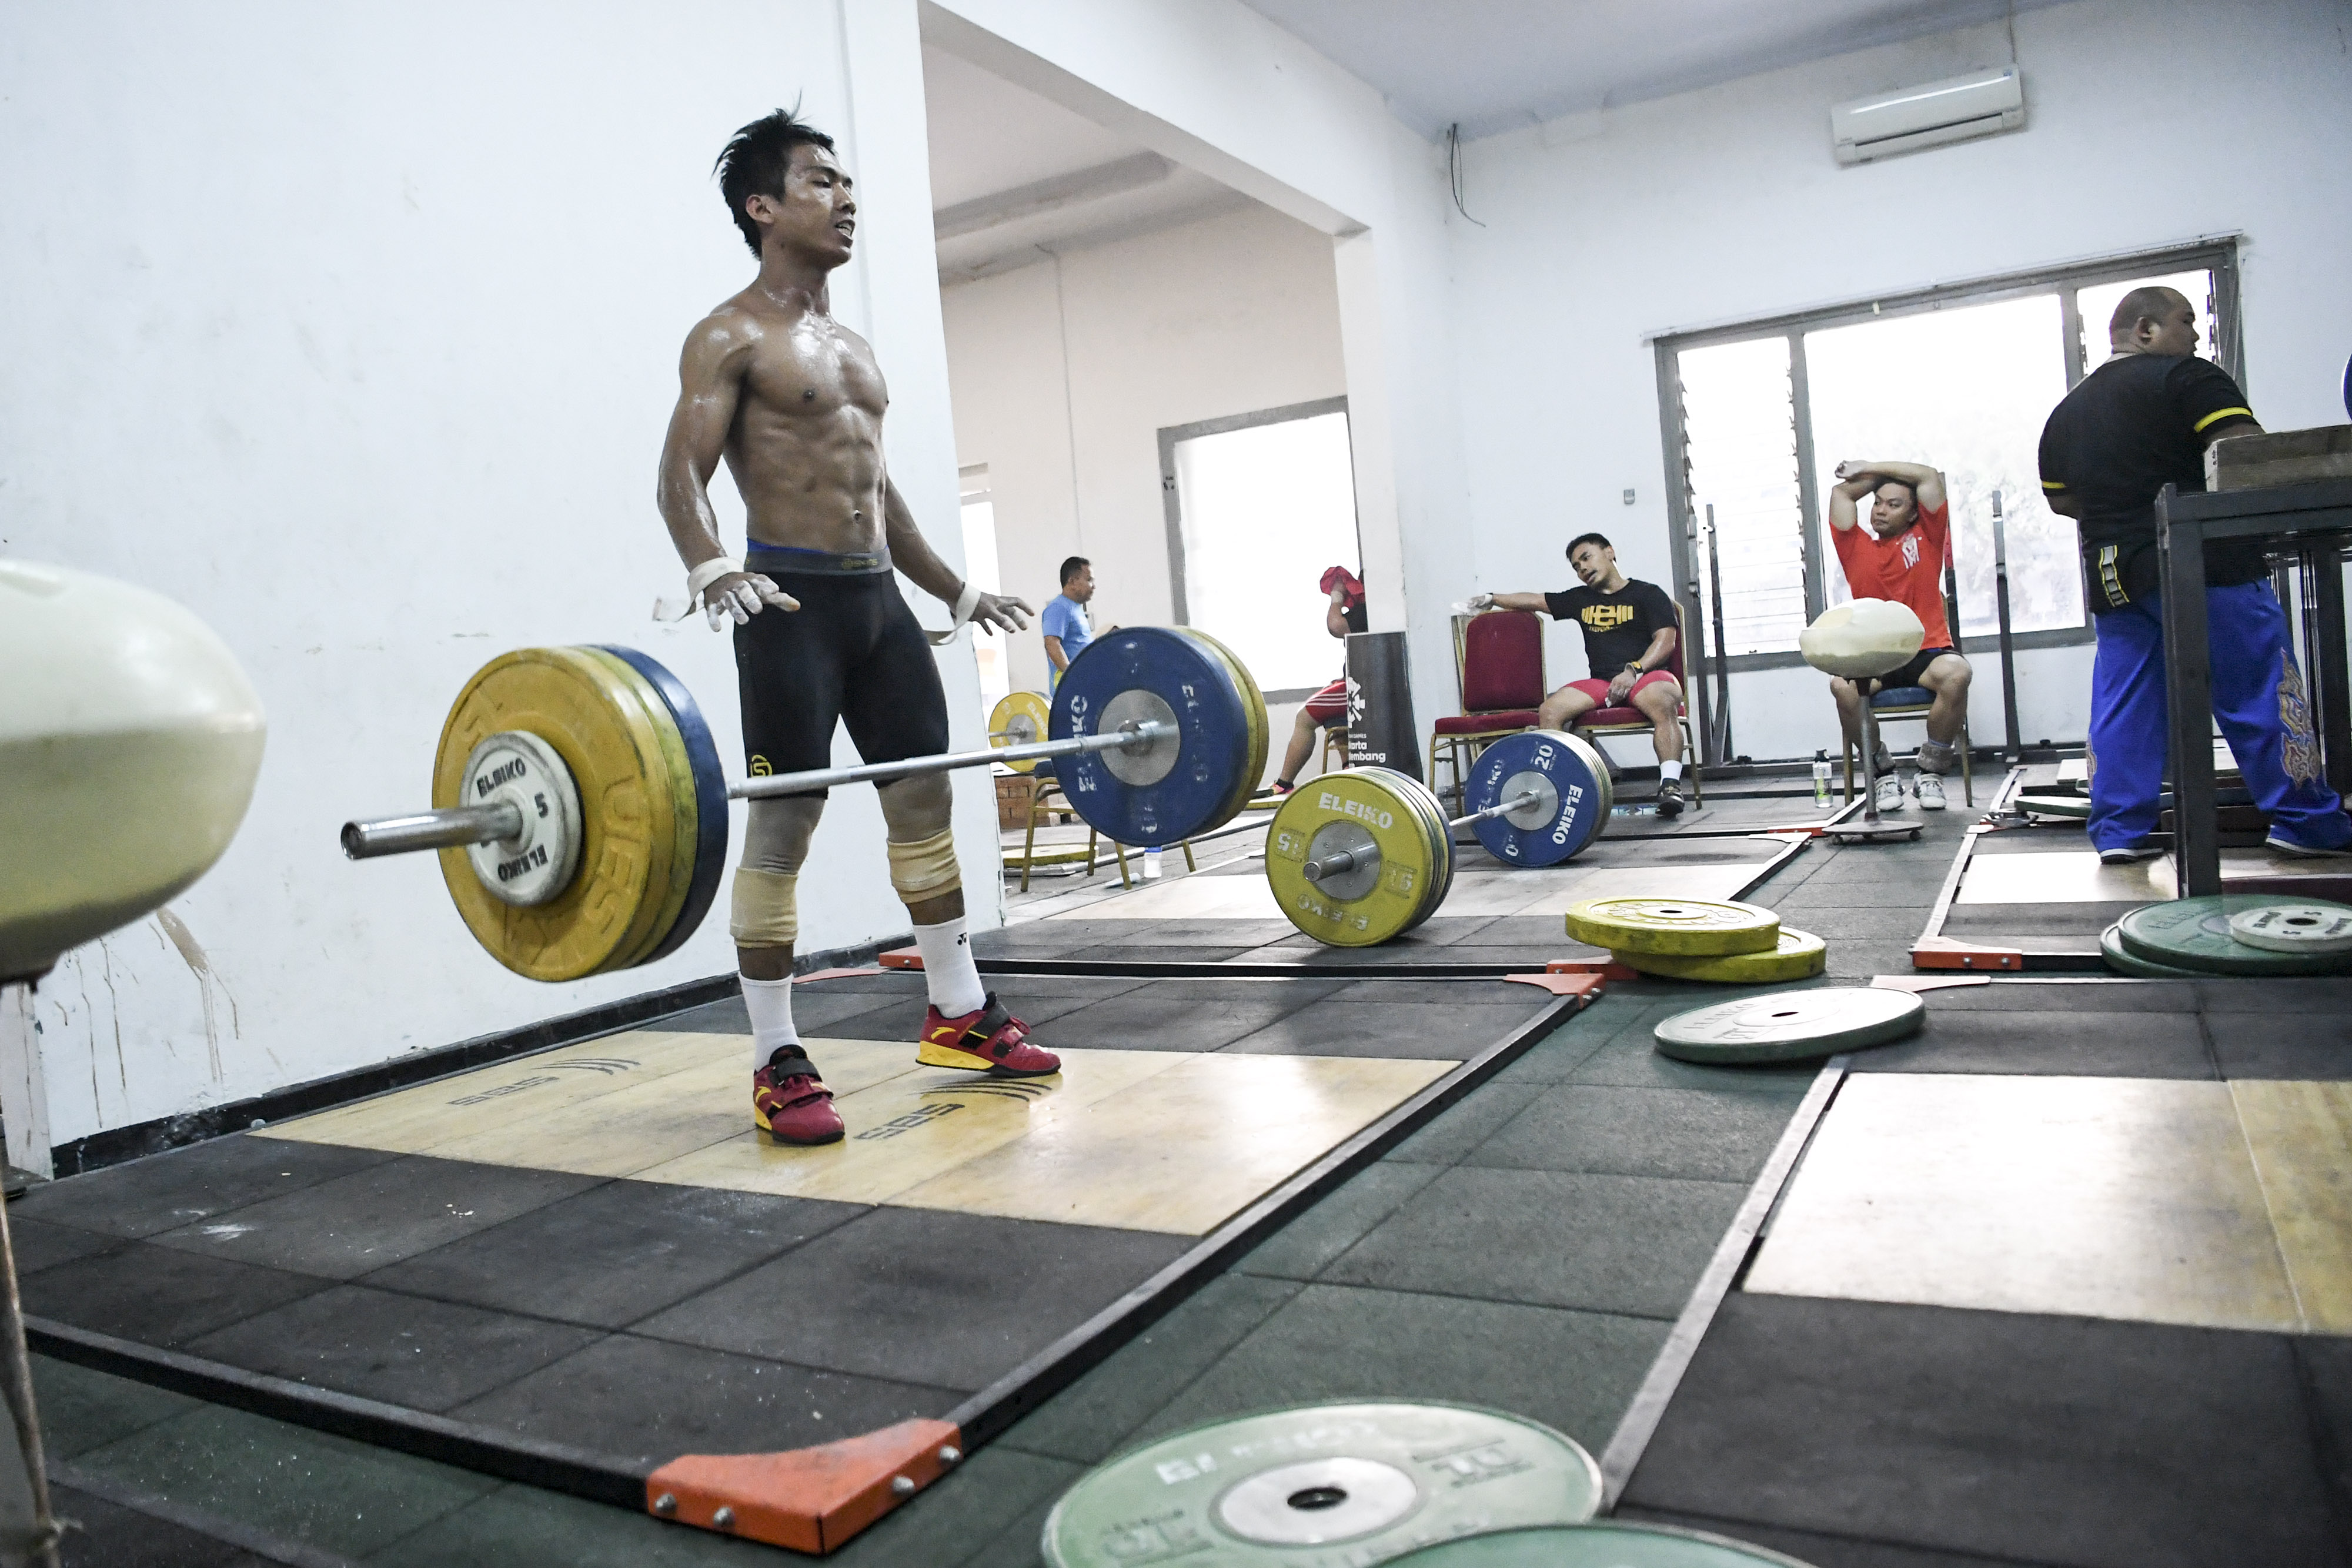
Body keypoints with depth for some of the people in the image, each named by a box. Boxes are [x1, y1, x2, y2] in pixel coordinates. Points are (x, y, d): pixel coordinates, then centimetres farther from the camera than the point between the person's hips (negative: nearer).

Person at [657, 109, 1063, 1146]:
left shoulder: (854, 347, 21)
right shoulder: (732, 338, -3)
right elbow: (680, 475, -13)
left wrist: (956, 591, 23)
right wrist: (709, 567, -33)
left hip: (879, 597, 8)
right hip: (791, 601, -8)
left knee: (925, 799, 9)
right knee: (782, 824, -7)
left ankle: (959, 1016, 21)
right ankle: (777, 1066, 1)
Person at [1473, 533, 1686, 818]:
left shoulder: (1648, 594, 9)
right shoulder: (1581, 599, 24)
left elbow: (1665, 640, -3)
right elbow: (1535, 600, 37)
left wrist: (1633, 670, -17)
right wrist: (1492, 599, 45)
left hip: (1647, 675, -4)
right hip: (1602, 684, 4)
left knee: (1661, 702, -40)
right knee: (1550, 710, -24)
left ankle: (1670, 786, -41)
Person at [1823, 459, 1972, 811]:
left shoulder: (1925, 538, 13)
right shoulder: (1858, 548, 17)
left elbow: (1930, 477, 10)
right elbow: (1841, 492, 15)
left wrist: (1870, 468, 16)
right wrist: (1875, 479, 23)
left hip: (1927, 651, -1)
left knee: (1956, 674, -35)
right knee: (1842, 685, -33)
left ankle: (1930, 772, -14)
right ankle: (1884, 774, -13)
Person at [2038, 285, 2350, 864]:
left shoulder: (2066, 411, 14)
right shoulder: (2187, 378, -5)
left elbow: (2061, 500, 16)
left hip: (2114, 574, 6)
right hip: (2206, 564, -6)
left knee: (2122, 707, 6)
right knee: (2260, 691, 3)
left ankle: (2118, 831, 5)